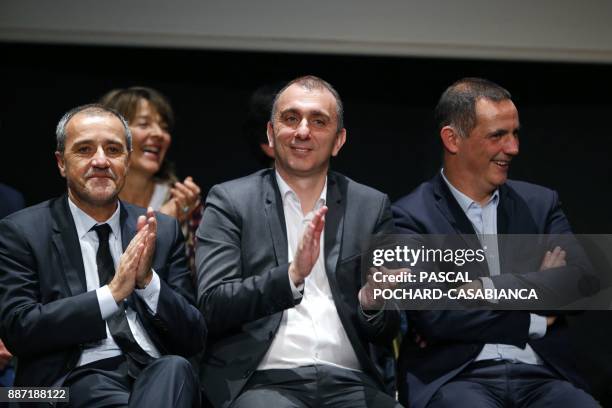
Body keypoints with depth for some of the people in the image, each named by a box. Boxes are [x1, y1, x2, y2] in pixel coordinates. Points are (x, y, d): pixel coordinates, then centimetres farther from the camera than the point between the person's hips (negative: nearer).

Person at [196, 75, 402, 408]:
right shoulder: (230, 201, 7)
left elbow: (385, 331, 13)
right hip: (260, 381, -3)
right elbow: (212, 306, -4)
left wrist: (372, 303, -11)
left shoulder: (371, 206, 13)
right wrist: (291, 276, -18)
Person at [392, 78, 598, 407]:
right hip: (454, 377, -4)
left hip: (541, 376, 4)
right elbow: (432, 316, -8)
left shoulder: (540, 204, 16)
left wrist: (489, 288, -10)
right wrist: (535, 321, -1)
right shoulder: (411, 216, 3)